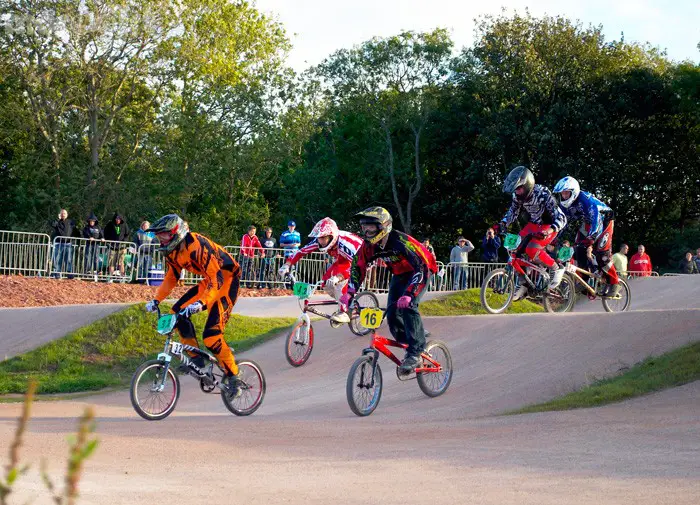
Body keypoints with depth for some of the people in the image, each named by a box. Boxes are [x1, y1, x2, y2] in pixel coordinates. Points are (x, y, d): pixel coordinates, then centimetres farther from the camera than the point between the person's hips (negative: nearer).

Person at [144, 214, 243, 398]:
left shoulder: (196, 246, -30)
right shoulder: (172, 251, -1)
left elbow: (217, 279, -34)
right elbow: (171, 278, 12)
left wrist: (201, 303, -47)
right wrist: (156, 300, -1)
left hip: (227, 280, -9)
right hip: (210, 280, 9)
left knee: (211, 335, -17)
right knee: (177, 312, -6)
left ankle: (233, 377, -3)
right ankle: (197, 360, 1)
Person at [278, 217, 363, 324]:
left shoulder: (343, 243, -41)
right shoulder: (318, 242, -22)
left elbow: (355, 264, -51)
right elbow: (301, 252, -15)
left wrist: (337, 278, -64)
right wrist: (286, 266, -27)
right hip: (340, 261, 7)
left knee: (340, 282, -30)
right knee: (326, 284, -7)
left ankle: (343, 313, -19)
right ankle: (347, 303, 15)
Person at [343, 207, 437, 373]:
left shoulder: (400, 241, -36)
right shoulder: (368, 245, -16)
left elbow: (420, 268, -41)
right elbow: (358, 267, -5)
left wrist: (408, 294, -52)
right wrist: (349, 292, -20)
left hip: (421, 270, -7)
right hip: (400, 274, 7)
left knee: (408, 305, -28)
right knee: (392, 312, -8)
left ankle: (415, 353, -23)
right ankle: (408, 345, 12)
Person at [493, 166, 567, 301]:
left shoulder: (542, 194, -31)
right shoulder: (518, 196, -13)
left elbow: (561, 218, -33)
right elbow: (513, 212, 4)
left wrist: (549, 231, -49)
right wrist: (501, 224, -15)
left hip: (549, 226, -7)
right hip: (534, 224, 7)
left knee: (532, 249, -28)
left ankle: (556, 268, -5)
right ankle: (522, 285, 1)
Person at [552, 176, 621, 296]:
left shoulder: (585, 199, -35)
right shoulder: (564, 204, -12)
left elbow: (596, 220, -44)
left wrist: (591, 238, -56)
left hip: (603, 219, -7)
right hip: (587, 222, 7)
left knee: (602, 253, -18)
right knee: (578, 250, -9)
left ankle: (614, 283, -8)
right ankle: (585, 281, -1)